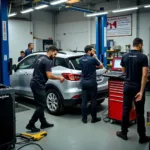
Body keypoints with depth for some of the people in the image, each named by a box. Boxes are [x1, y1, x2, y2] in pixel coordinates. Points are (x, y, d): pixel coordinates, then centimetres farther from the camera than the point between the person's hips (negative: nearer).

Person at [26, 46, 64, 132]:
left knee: (40, 105, 14)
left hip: (35, 83, 10)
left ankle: (43, 123, 22)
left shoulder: (40, 58, 15)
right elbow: (49, 76, -21)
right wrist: (59, 78, -7)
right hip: (38, 85, -10)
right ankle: (31, 124, -1)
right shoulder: (47, 61, -15)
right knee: (42, 105, -5)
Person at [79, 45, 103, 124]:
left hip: (83, 82, 6)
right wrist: (95, 58, 7)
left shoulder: (81, 59, 5)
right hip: (91, 82, -6)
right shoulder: (93, 59, -14)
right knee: (93, 100, 5)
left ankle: (84, 118, 12)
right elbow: (101, 66, 2)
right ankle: (94, 118, 13)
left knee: (84, 100, 7)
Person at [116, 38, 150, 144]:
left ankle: (124, 133, 18)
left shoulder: (125, 56, 2)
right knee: (140, 112, 4)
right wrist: (141, 91, -20)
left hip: (127, 86, 4)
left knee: (126, 110, 11)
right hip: (138, 88, -4)